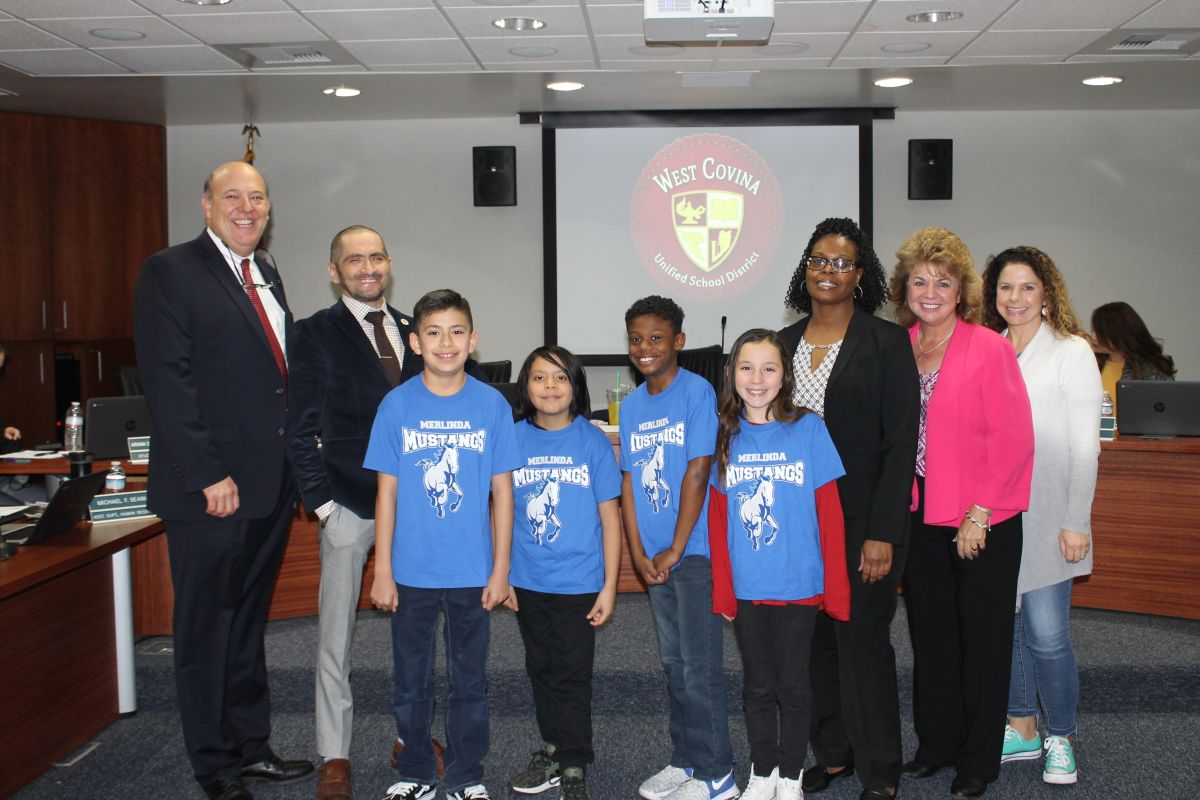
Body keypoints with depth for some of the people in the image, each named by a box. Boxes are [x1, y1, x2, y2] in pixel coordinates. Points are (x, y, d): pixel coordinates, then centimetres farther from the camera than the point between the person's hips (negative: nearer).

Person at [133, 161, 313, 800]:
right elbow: (167, 381, -16)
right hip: (210, 488, -7)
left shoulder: (266, 273, 14)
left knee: (248, 621, 17)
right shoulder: (170, 272, -9)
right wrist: (208, 476, -19)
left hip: (272, 484, 7)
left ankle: (250, 746, 30)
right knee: (205, 628, 7)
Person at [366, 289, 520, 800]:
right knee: (411, 681, 13)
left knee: (469, 680, 12)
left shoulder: (492, 405, -4)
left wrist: (500, 570, -1)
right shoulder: (396, 405, -4)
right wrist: (382, 571, -2)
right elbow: (387, 492, 0)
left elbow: (502, 492, 0)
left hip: (471, 571, 0)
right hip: (412, 571, 0)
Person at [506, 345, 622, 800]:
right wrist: (500, 575, 4)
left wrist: (609, 585, -7)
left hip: (578, 582, -3)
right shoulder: (513, 439, -1)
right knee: (541, 671, 17)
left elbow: (609, 516, -4)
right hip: (527, 582, 3)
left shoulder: (592, 441, -7)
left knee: (571, 676, 5)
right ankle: (553, 750, 34)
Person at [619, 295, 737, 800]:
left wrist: (675, 550, -13)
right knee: (674, 663, 15)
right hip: (654, 556, 6)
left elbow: (697, 471, -14)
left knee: (700, 667, -2)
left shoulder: (696, 392, -10)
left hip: (694, 549, -6)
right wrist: (639, 554, -1)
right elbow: (630, 482, 8)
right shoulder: (632, 404, 9)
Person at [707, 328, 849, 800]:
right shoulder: (726, 437, 1)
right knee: (758, 685, 15)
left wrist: (836, 589, -8)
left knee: (793, 685, 11)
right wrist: (722, 591, 0)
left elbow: (829, 514, -6)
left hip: (798, 586, -2)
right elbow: (717, 521, 4)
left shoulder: (809, 430, -7)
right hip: (745, 588, 2)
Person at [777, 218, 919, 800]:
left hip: (862, 522, -5)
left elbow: (900, 442, -9)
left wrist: (882, 533, -15)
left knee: (863, 640, 1)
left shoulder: (885, 342, -5)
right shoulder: (785, 343, 9)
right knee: (815, 641, 11)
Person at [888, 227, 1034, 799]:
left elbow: (1012, 439, -12)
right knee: (929, 634, 14)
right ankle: (936, 744, 30)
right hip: (919, 516, 5)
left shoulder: (990, 348, -9)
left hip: (981, 521, -4)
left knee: (982, 639, 7)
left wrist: (980, 512, -14)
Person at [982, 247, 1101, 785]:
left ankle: (1060, 738, 17)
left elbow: (1084, 446, -5)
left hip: (1045, 515, -4)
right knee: (1003, 626, 10)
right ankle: (1021, 730, 26)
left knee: (1047, 634, -3)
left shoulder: (1071, 352, -3)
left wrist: (1077, 522, -9)